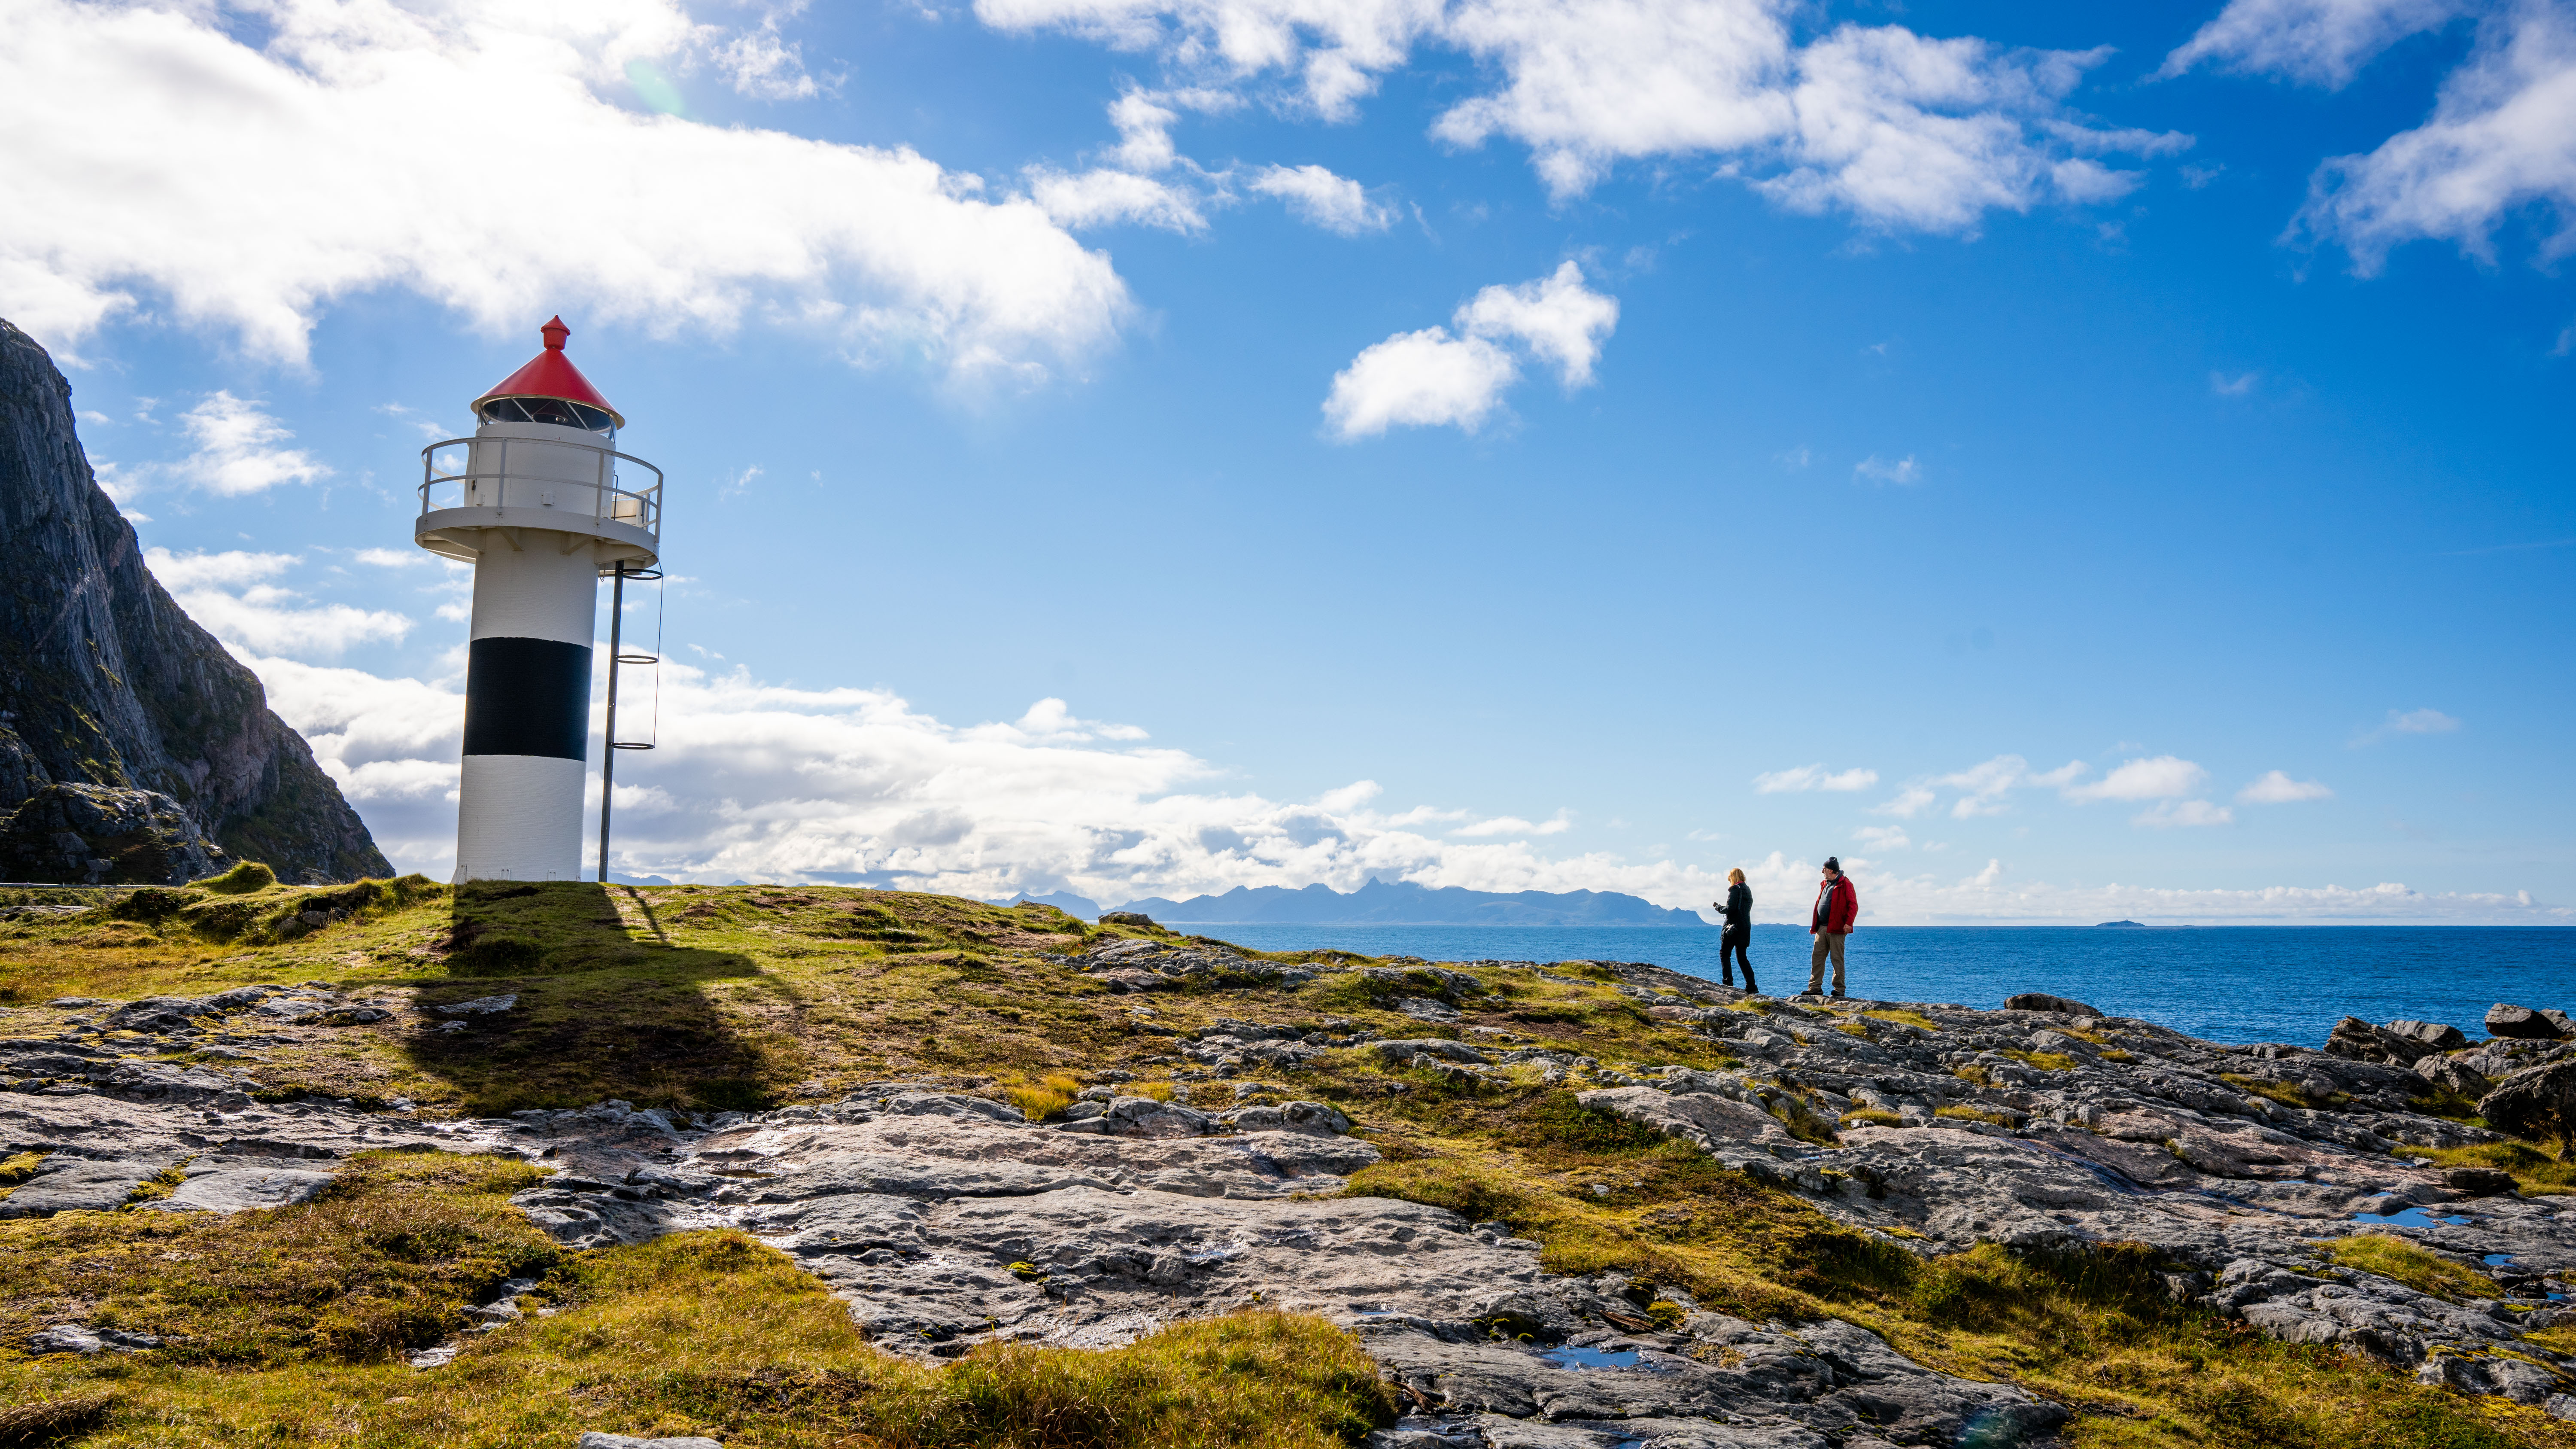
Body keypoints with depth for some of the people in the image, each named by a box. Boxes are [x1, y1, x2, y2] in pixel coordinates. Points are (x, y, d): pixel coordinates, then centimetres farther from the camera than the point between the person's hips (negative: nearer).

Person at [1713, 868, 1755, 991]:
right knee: (1742, 957, 13)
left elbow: (1730, 909, -18)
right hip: (1746, 927, 8)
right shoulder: (1748, 890, 16)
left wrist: (1718, 907, 0)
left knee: (1724, 954, -2)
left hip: (1734, 926, -8)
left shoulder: (1735, 889, -10)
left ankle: (1728, 983, -12)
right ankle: (1751, 985, 8)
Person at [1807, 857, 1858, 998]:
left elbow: (1853, 905, -10)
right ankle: (1815, 987, 8)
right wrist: (1814, 926, 22)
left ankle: (1839, 990, 2)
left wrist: (1849, 922, -20)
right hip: (1822, 928, 8)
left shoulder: (1845, 884, -5)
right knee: (1817, 957, 4)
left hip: (1836, 929, -8)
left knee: (1837, 959, -3)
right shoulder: (1824, 885, 20)